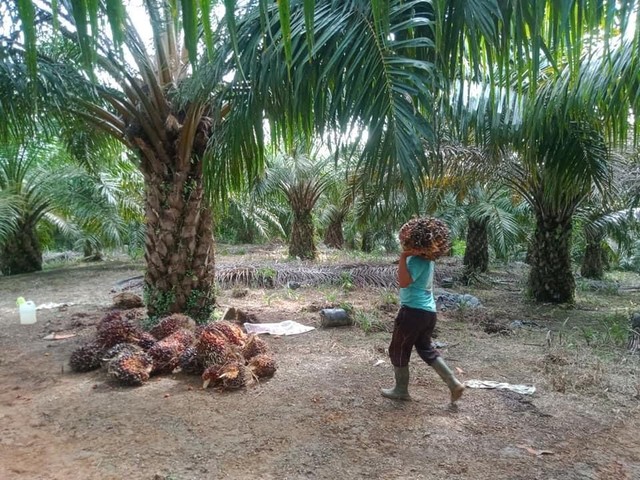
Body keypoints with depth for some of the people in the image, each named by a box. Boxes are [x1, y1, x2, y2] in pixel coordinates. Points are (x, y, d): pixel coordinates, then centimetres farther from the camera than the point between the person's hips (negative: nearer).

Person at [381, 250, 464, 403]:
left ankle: (401, 390, 21)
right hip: (428, 310, 10)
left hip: (414, 311, -10)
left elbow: (403, 282, -32)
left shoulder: (417, 260, -20)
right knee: (426, 349, 22)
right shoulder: (426, 258, 10)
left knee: (398, 351, 8)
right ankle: (454, 384, 18)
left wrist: (403, 256, -29)